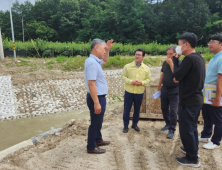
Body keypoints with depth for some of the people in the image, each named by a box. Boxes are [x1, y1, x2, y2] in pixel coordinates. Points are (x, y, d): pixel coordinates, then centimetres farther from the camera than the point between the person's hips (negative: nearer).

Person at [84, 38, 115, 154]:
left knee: (98, 121, 23)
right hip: (97, 98, -10)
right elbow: (91, 84, -28)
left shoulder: (95, 60, 8)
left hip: (99, 97, 10)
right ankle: (91, 147, 19)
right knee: (95, 122, 4)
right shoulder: (92, 63, -23)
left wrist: (108, 49, 14)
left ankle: (98, 140, 41)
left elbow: (105, 60, 31)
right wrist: (96, 103, -28)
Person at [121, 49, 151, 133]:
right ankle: (126, 125, 23)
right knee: (126, 109, 6)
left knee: (137, 110, 15)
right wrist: (131, 81, -19)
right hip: (129, 92, -1)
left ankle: (135, 124, 34)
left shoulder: (146, 68, 0)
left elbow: (148, 79, 4)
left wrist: (142, 82, -16)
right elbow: (123, 77, -3)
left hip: (140, 93, 2)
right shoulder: (127, 66, -5)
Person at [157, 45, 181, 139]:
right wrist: (159, 86, 16)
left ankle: (172, 130, 7)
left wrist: (171, 63, -24)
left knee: (173, 111, -4)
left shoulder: (179, 63, -11)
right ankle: (168, 124, 34)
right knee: (164, 108, 14)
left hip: (174, 90, -6)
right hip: (164, 88, 6)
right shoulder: (165, 62, 5)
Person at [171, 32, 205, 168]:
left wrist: (175, 59, -6)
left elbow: (177, 76, -16)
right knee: (192, 127, 22)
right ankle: (193, 150, 39)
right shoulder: (199, 58, 10)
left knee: (186, 129, 2)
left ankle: (192, 159, 15)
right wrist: (179, 77, 2)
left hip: (188, 101, -10)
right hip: (197, 99, 10)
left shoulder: (189, 58, -21)